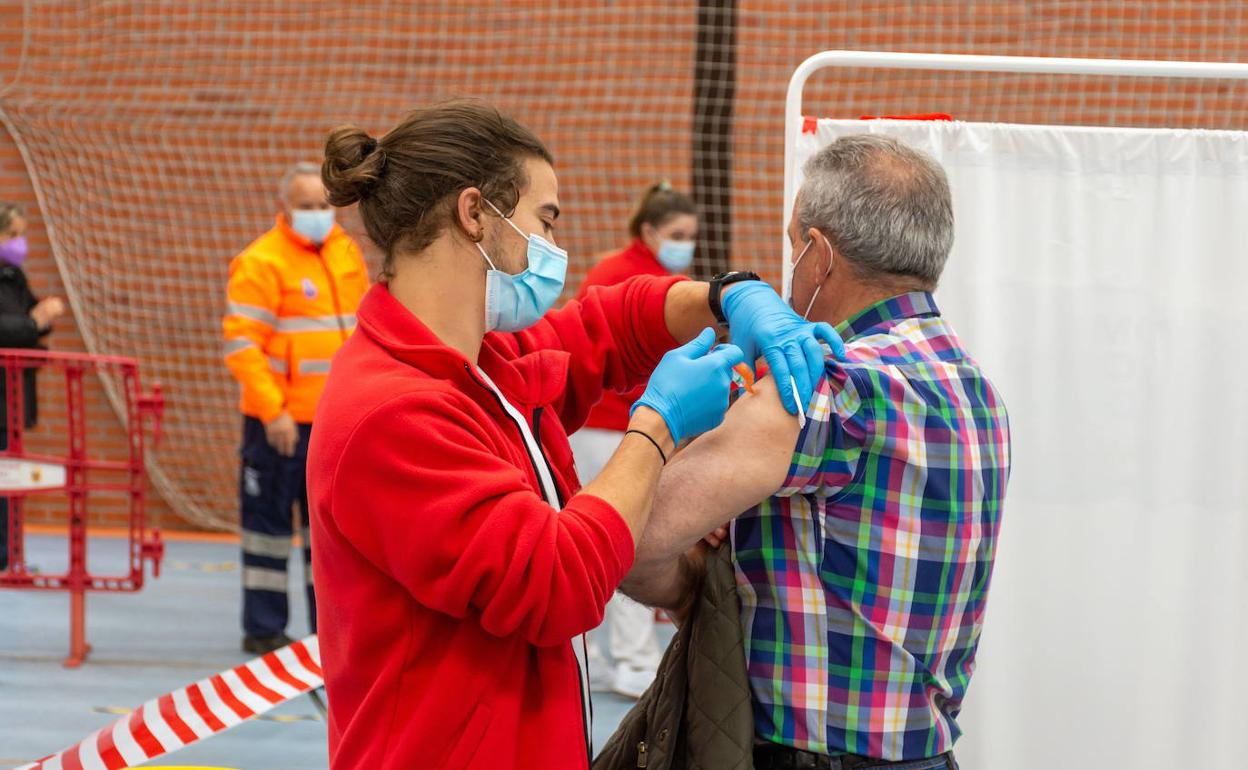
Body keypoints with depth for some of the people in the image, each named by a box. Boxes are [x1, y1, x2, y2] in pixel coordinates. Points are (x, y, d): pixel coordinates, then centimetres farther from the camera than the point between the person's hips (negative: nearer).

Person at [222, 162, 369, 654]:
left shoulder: (347, 253, 10)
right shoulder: (260, 263, -11)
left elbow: (366, 326, 20)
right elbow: (241, 343, -15)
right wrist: (272, 410, -20)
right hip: (279, 421, -6)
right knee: (270, 521, 2)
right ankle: (263, 630, 11)